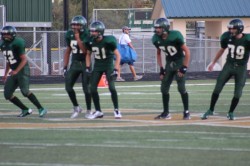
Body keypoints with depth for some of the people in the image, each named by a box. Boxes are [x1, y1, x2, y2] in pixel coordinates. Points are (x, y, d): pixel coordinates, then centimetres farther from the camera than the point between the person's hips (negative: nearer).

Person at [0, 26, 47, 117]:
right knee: (7, 94, 3)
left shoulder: (17, 43, -15)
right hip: (14, 71, 8)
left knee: (25, 91, -23)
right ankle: (25, 110, 13)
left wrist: (16, 71, -27)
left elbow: (24, 60, -17)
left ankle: (41, 109, -15)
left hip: (22, 69, -8)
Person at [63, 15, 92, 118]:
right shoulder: (70, 34, 2)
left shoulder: (87, 35, -15)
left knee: (86, 87, -4)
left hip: (85, 63, -5)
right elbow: (68, 51, 11)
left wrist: (77, 37, -26)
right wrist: (65, 67, 8)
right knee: (68, 86, -4)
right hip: (75, 63, 5)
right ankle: (76, 107, 13)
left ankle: (89, 110, 12)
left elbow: (85, 50, -25)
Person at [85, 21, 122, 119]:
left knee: (111, 87, -18)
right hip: (97, 66, 5)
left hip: (108, 65, -5)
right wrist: (88, 67, 2)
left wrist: (115, 69, -23)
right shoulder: (90, 42, -8)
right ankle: (98, 111, 11)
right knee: (93, 89, -2)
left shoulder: (108, 41, -22)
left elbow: (118, 55, -16)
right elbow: (88, 54, 11)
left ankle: (116, 110, -4)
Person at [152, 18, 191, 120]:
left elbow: (187, 51, -18)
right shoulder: (156, 39, -7)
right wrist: (161, 69, 6)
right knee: (164, 88, 3)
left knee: (181, 87, -14)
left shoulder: (175, 36, -24)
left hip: (179, 62, -6)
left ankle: (186, 112, -4)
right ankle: (166, 113, 14)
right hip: (169, 63, 6)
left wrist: (184, 68, -20)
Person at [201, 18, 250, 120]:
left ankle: (231, 112, 16)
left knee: (238, 93, -2)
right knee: (217, 88, 0)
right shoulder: (227, 37, -7)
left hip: (241, 67, -2)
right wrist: (213, 63, 17)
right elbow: (222, 50, 10)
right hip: (229, 65, 2)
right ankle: (211, 110, 12)